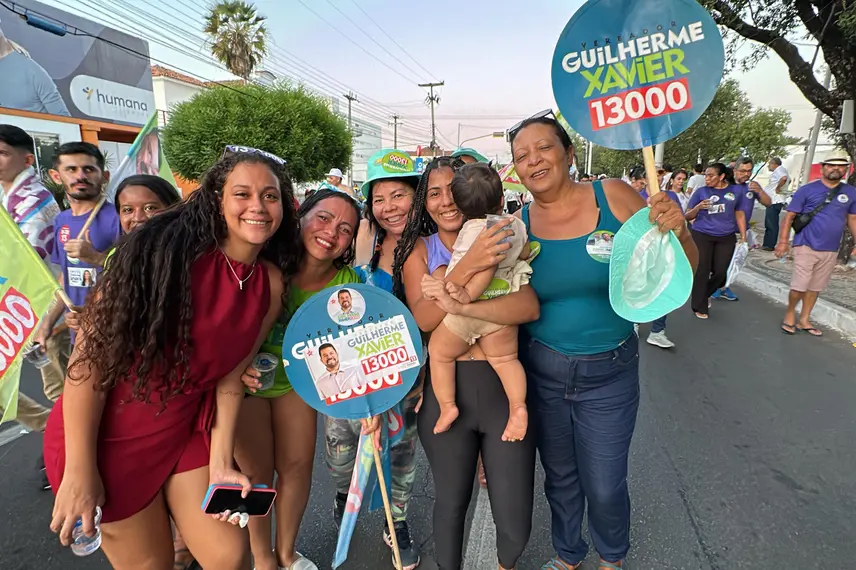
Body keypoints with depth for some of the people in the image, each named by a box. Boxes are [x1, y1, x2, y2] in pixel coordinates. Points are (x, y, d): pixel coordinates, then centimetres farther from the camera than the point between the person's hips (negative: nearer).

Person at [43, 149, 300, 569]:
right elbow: (92, 351, -19)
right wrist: (79, 472, -16)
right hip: (108, 439, -4)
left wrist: (220, 464, -6)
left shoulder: (271, 284, -5)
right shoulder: (168, 250, -21)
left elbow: (229, 375, -2)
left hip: (186, 433, 4)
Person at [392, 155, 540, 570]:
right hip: (445, 390, 0)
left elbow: (529, 306, -15)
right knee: (451, 502, 16)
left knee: (515, 519, 7)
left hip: (506, 388, 0)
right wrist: (465, 267, -28)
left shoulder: (500, 241, 2)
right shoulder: (419, 249, 2)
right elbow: (423, 319, -14)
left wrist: (459, 307, -27)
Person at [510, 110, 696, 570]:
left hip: (610, 374, -1)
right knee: (559, 476, 21)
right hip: (541, 371, 2)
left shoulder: (613, 197, -12)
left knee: (605, 484, 13)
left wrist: (678, 231, -26)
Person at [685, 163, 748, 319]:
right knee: (702, 271, -2)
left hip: (726, 238, 2)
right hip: (702, 236, -2)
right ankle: (700, 307, 10)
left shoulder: (736, 191, 4)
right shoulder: (701, 192, -1)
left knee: (721, 272, 5)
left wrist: (743, 237, 7)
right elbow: (688, 216, 2)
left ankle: (705, 294, 33)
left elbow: (740, 215, 11)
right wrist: (698, 207, -18)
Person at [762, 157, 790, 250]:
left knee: (772, 224, -9)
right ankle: (767, 244, 21)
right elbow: (789, 180, 35)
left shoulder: (779, 170, -13)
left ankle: (770, 245, -7)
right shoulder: (782, 170, 19)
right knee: (769, 223, 15)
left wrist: (778, 188, -20)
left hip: (775, 201, -11)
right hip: (773, 200, 11)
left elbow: (784, 178, -34)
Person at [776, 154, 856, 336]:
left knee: (815, 288, 11)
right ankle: (790, 313, 17)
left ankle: (804, 320, 23)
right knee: (799, 286, -7)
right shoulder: (807, 190, -5)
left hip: (830, 251, 4)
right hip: (806, 246, -4)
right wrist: (783, 241, -12)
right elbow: (789, 217, -5)